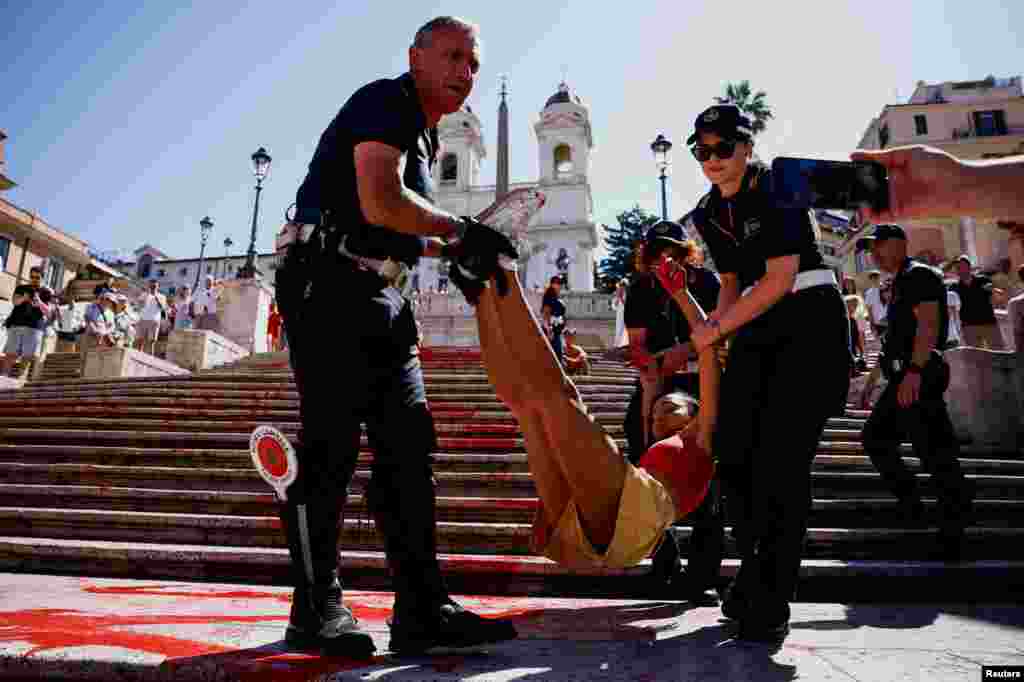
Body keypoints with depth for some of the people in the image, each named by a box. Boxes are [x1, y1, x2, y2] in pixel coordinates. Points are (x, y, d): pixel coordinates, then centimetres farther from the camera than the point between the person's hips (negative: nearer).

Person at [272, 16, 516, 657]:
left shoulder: (425, 137, 24)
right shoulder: (386, 101, -4)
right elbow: (380, 204, -21)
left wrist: (453, 252, 12)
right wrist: (460, 229, -10)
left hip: (380, 294, 9)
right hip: (328, 281, -9)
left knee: (408, 440, 0)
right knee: (332, 441, -7)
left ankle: (423, 607, 4)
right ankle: (318, 607, 6)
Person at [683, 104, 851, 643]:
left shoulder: (779, 189, -9)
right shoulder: (709, 214, 11)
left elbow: (781, 279, -16)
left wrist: (717, 326, -13)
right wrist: (715, 330, 1)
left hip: (809, 326, -6)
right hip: (755, 334, 7)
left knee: (780, 463, -12)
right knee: (733, 455, 1)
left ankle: (772, 603, 0)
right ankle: (755, 569, 24)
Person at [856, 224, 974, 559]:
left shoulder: (918, 274, -8)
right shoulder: (900, 282, 22)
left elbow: (929, 325, -21)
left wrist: (914, 371, -29)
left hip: (919, 375, -11)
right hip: (905, 375, 11)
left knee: (933, 449, -9)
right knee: (875, 437, 14)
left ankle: (954, 527, -2)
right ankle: (911, 502, 22)